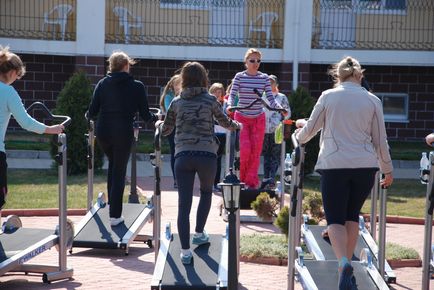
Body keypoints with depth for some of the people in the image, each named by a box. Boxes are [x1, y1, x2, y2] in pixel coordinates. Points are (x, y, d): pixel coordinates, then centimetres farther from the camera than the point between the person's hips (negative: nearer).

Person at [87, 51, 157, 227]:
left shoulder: (102, 84, 5)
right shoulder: (136, 86, -1)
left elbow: (92, 112, 2)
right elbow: (145, 115, 0)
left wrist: (89, 116, 25)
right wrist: (155, 118, 21)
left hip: (103, 132, 3)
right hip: (123, 133, -3)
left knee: (113, 163, 29)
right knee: (119, 172, 7)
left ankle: (112, 203, 30)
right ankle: (115, 215, 6)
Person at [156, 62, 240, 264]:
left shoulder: (177, 102, 9)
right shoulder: (210, 100, 4)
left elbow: (165, 131, 18)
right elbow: (225, 123, 17)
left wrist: (159, 124, 40)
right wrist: (237, 125, 39)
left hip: (182, 156, 1)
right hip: (206, 155, -1)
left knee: (184, 203, 0)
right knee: (206, 191, 27)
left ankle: (185, 251, -5)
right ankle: (199, 234, 33)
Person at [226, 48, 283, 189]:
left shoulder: (264, 78, 0)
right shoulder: (239, 76, -4)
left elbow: (270, 99, -3)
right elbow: (232, 94, -9)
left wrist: (279, 108, -20)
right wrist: (230, 105, -29)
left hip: (259, 119, 2)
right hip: (241, 118, -2)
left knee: (256, 151, 1)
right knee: (245, 149, -11)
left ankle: (252, 181, 10)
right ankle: (242, 176, 13)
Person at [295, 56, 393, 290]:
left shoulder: (328, 97, 2)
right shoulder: (373, 100, 6)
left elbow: (310, 130, 10)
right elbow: (380, 140, 9)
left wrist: (300, 131, 34)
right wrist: (387, 169, 21)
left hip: (334, 165, -2)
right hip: (365, 165, 2)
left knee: (335, 219, 1)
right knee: (352, 216, 18)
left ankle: (343, 263, -24)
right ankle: (347, 268, 21)